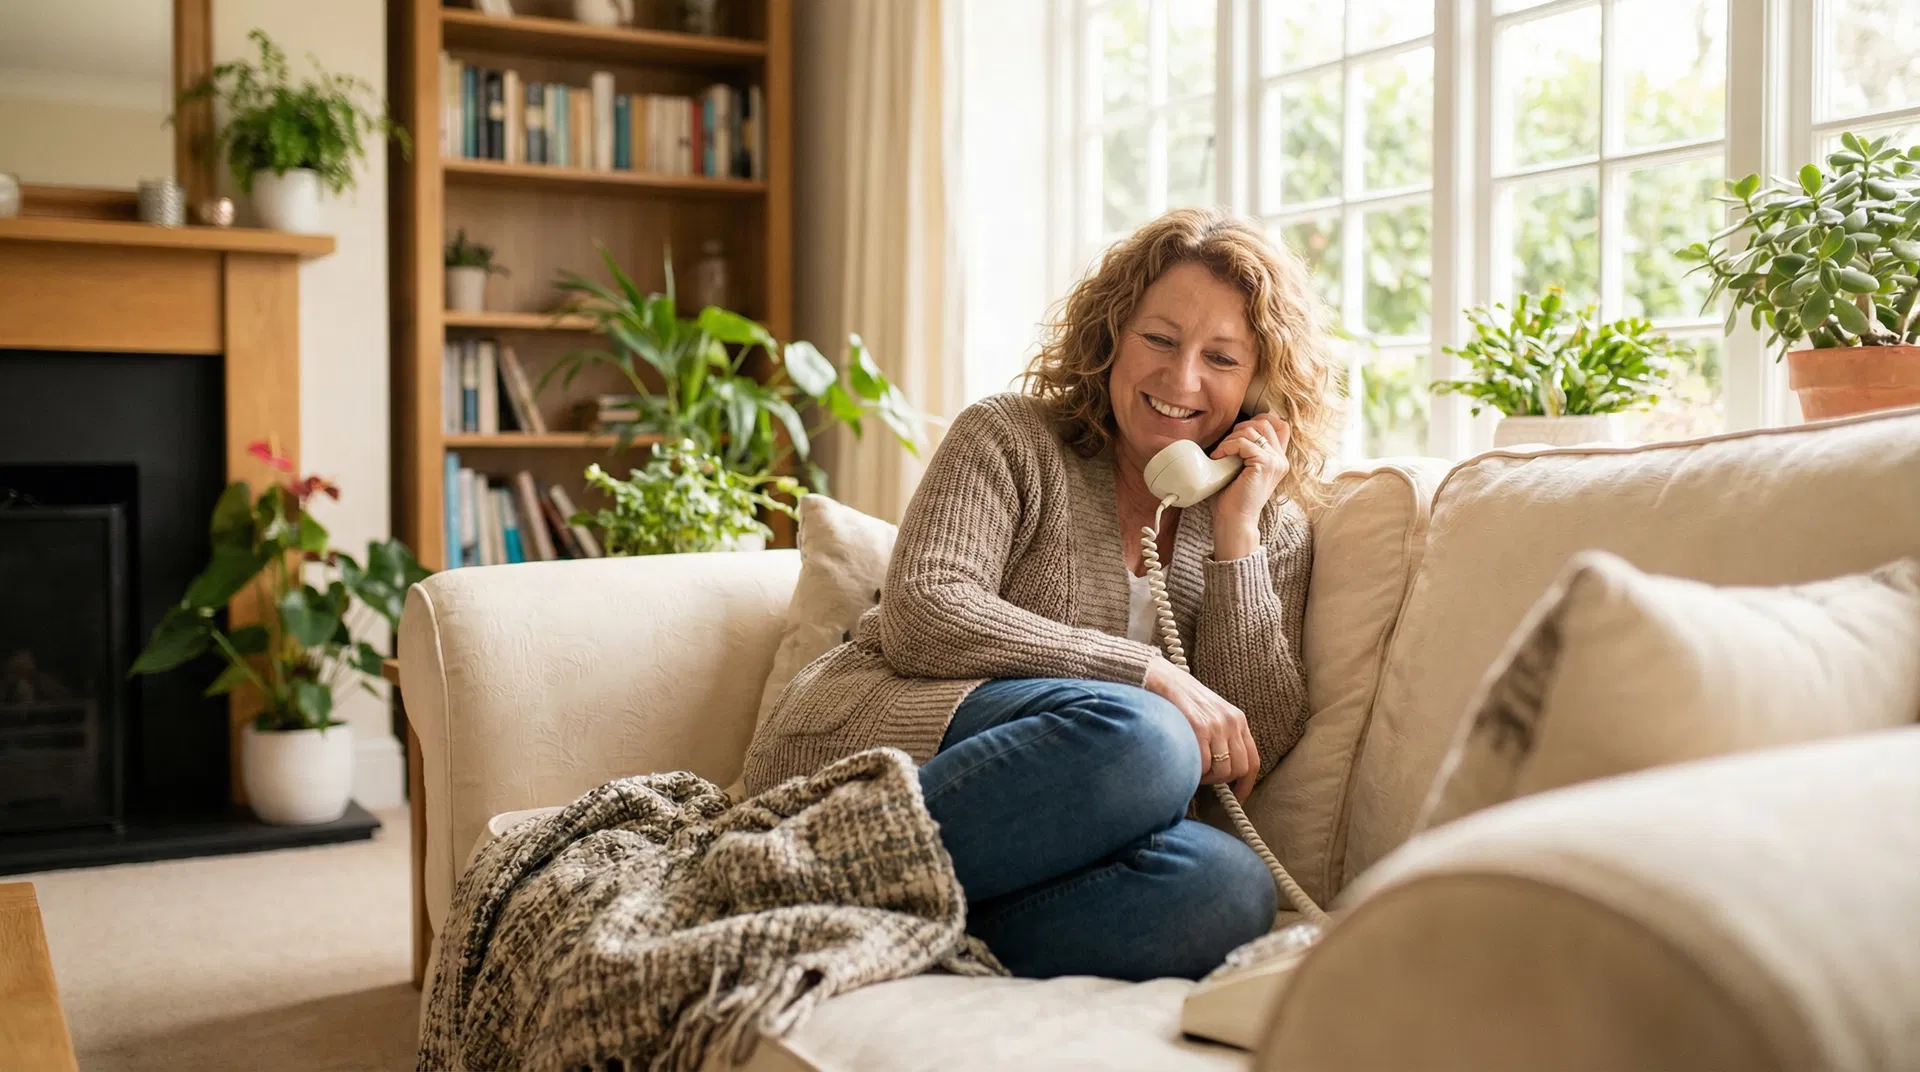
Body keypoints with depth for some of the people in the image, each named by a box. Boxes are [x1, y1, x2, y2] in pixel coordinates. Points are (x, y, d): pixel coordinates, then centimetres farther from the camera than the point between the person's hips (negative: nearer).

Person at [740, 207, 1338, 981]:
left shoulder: (1275, 536, 16)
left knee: (1228, 887, -30)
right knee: (1138, 736, -34)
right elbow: (922, 614, -10)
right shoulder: (1009, 437, 7)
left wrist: (1237, 533, -2)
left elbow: (1258, 748, 3)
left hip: (1036, 854, 4)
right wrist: (1148, 675, -15)